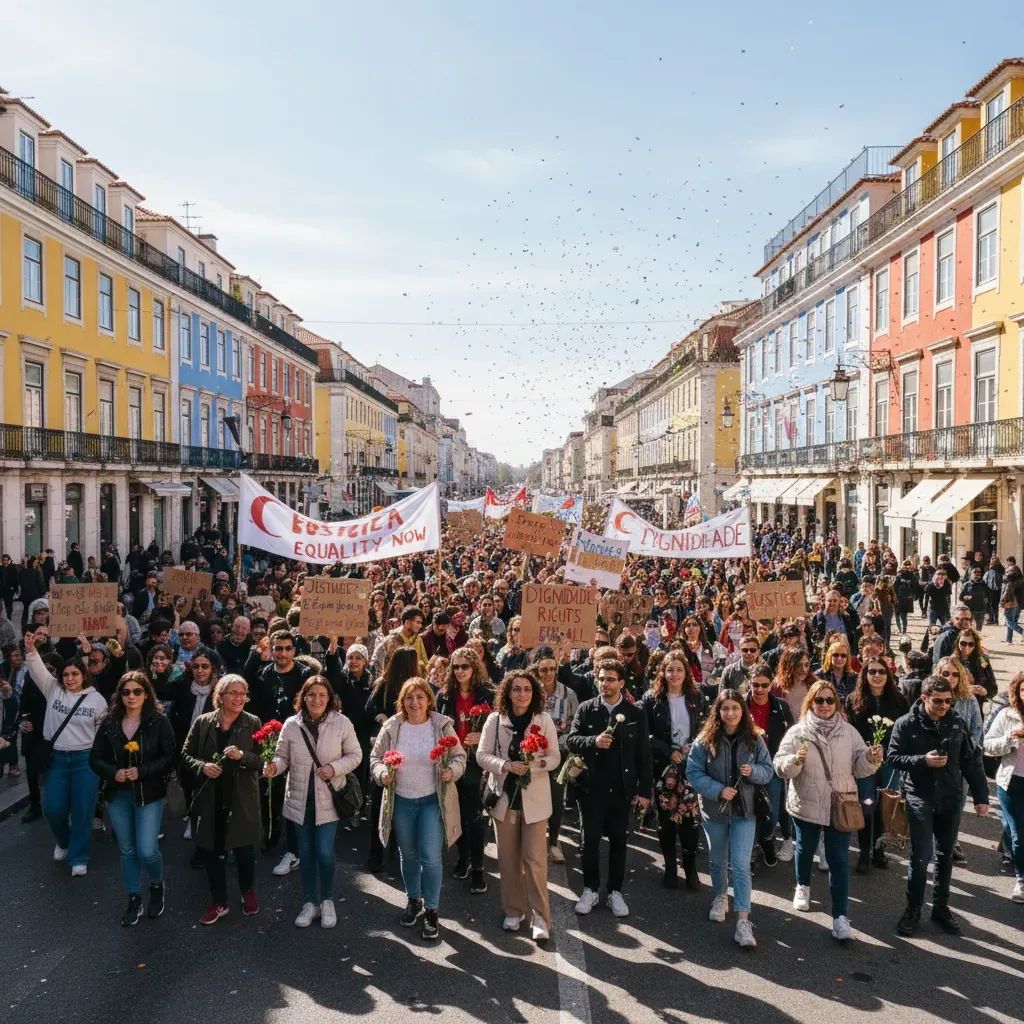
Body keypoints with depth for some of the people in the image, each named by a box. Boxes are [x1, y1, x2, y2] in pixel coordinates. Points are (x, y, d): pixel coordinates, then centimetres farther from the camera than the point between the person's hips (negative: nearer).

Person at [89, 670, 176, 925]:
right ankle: (134, 899, 31)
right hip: (117, 795, 3)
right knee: (127, 850, 13)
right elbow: (95, 759, 3)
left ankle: (157, 885, 25)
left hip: (149, 795, -3)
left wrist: (141, 771, -20)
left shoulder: (159, 722, -10)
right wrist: (113, 772, -15)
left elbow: (169, 757, -10)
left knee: (147, 851, -7)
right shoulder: (109, 723, -1)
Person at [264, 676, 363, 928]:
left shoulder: (342, 723, -10)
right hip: (300, 799, 2)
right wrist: (274, 766, -21)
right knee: (306, 853, 14)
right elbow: (283, 756, 1)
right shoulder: (291, 725, -6)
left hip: (328, 799, -2)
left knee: (325, 852, -1)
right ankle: (310, 902, 31)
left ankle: (327, 901, 23)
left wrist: (334, 768, -17)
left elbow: (355, 755, -1)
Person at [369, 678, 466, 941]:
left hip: (433, 800, -2)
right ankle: (413, 900, 39)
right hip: (401, 801, 2)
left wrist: (452, 771, -21)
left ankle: (431, 910, 14)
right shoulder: (391, 727, -5)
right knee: (408, 855, 17)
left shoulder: (442, 725, -8)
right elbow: (376, 757, 4)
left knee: (431, 857, -6)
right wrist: (382, 773, -16)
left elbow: (459, 756, -1)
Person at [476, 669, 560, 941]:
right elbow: (482, 755, -3)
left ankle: (540, 916, 8)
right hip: (504, 795, 2)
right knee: (508, 858, 11)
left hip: (534, 797, -1)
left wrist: (533, 765, -21)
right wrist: (507, 766, -20)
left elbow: (554, 757, -1)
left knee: (534, 858, -5)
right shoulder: (495, 719, -2)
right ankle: (514, 910, 27)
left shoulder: (543, 719, -3)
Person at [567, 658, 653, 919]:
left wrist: (644, 790, -3)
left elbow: (644, 755, 0)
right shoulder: (586, 709, 0)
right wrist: (594, 741, -23)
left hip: (622, 788, 0)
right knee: (590, 840, 7)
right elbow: (571, 741, -4)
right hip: (591, 787, 0)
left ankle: (615, 892, 23)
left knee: (618, 841, 10)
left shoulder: (635, 714, -1)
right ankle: (590, 890, 22)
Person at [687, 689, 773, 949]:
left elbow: (768, 771, 2)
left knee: (741, 865, -7)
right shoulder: (705, 740, -9)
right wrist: (719, 790, -20)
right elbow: (693, 772, -10)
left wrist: (753, 771, -20)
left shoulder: (754, 740, -4)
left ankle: (743, 921, -5)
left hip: (745, 810, -1)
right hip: (715, 809, 1)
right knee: (718, 859, 19)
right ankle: (720, 897, 44)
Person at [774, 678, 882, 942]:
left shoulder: (849, 732, 0)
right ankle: (803, 886, 47)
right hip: (806, 804, 0)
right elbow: (781, 767, -11)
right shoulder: (797, 732, -7)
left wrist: (871, 759, -18)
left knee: (839, 860, -2)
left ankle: (840, 916, 2)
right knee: (805, 850, 20)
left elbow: (859, 768, 2)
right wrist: (795, 760, -31)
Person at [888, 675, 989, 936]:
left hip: (951, 799, 3)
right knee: (921, 856, -5)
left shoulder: (956, 723, 0)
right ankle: (913, 909, 13)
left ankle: (941, 907, 29)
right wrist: (923, 760, -22)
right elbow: (894, 758, -8)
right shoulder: (906, 724, -9)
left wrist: (981, 796, 4)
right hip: (920, 799, -3)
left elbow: (971, 761, 6)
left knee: (945, 856, 13)